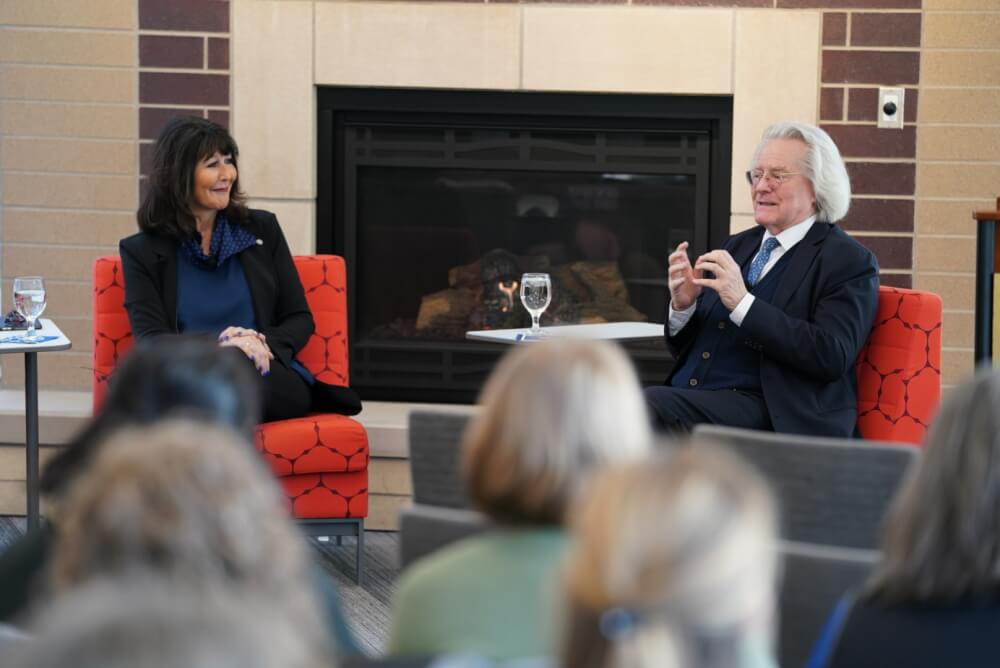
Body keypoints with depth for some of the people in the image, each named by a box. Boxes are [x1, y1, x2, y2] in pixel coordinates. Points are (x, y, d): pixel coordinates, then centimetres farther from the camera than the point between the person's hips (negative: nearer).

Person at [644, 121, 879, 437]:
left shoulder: (849, 262, 1)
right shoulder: (738, 246, 21)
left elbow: (832, 355, -15)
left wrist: (742, 303, -18)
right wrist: (683, 305, -1)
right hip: (685, 400, 6)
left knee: (651, 403, -31)